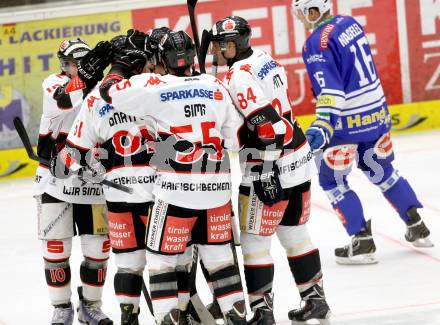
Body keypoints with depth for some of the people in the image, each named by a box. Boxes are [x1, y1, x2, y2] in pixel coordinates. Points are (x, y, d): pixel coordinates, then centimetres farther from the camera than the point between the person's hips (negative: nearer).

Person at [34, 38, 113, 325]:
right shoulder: (53, 84, -7)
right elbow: (65, 100, -29)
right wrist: (88, 72, -45)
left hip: (92, 183, 3)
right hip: (56, 181, -3)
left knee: (98, 246, 6)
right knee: (56, 247, 1)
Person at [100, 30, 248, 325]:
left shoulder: (155, 87, -7)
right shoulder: (216, 87, 4)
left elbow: (110, 93, -1)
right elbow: (236, 137, 7)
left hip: (176, 190, -4)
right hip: (217, 188, 4)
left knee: (161, 257, 8)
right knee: (219, 253, 16)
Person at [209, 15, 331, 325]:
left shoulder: (239, 77, -18)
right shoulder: (264, 59, 9)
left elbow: (268, 126, -24)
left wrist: (267, 173, -21)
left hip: (270, 170, -9)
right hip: (298, 158, 9)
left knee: (254, 240, 1)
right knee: (294, 232, 19)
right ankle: (315, 300, 27)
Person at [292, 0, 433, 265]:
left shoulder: (317, 43, -18)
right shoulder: (350, 23, 7)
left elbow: (330, 88, -28)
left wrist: (322, 125, -35)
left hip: (348, 123, -8)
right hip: (378, 112, 8)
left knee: (331, 180, 6)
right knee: (382, 171, 23)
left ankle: (363, 242, 4)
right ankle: (418, 228, 25)